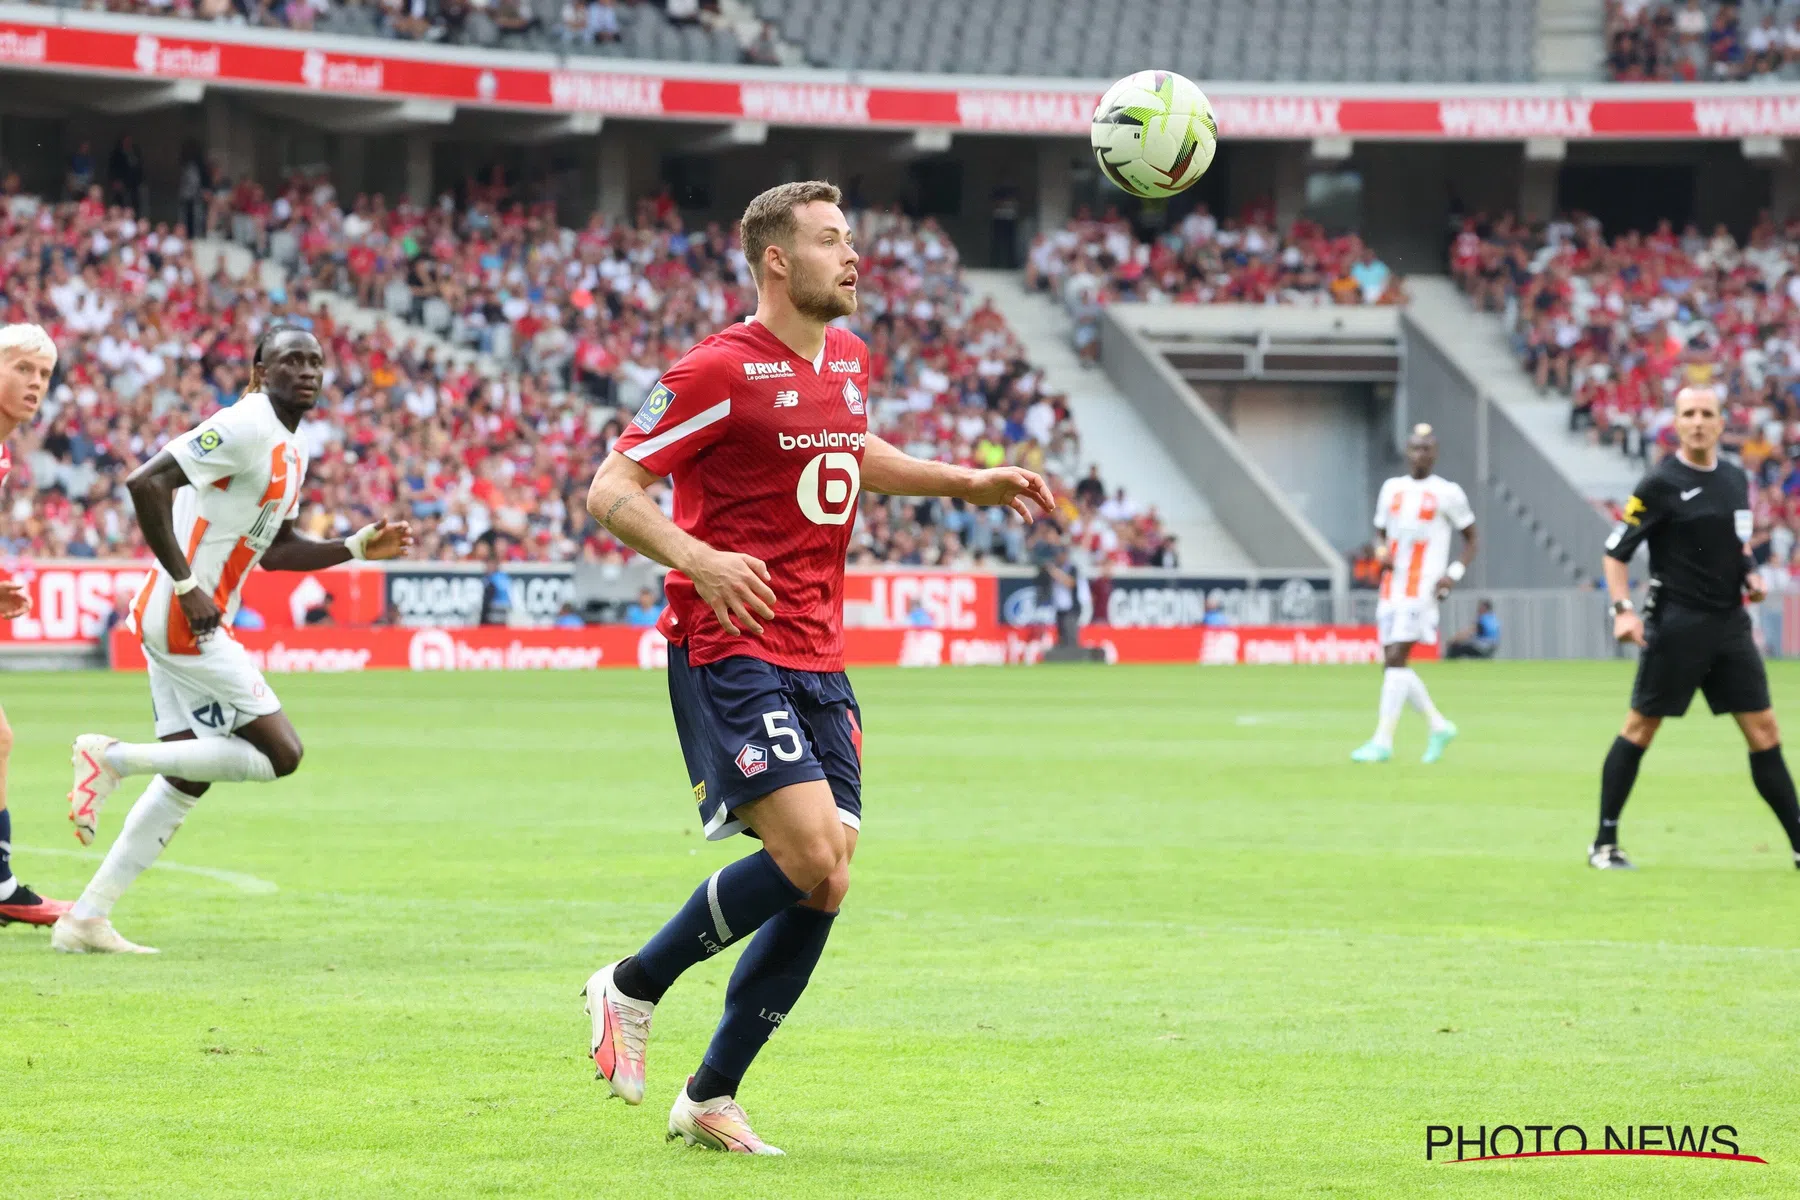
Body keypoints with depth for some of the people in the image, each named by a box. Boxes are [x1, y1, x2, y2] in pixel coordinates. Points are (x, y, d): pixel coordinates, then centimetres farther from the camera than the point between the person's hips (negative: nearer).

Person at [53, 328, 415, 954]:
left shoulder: (291, 449, 16)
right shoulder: (244, 427, -15)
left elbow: (274, 550, 26)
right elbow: (145, 482, -24)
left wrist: (359, 547, 15)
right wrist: (187, 585, -23)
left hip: (188, 621, 10)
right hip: (183, 619, -10)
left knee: (189, 775, 12)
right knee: (280, 752, -8)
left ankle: (86, 919, 14)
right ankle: (115, 757, -7)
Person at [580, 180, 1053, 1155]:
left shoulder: (849, 360, 13)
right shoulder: (723, 370, -12)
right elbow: (609, 489, -12)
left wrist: (963, 484, 26)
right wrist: (696, 557, -29)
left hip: (817, 660, 8)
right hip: (729, 647, -8)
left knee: (823, 887, 1)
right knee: (810, 855, -21)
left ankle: (711, 1098, 13)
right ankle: (632, 988, 1)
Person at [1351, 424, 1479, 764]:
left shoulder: (1447, 494, 0)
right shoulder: (1392, 489, 14)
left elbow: (1471, 538, 8)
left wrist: (1454, 574, -6)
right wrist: (1382, 552, 1)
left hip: (1422, 590, -6)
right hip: (1391, 590, 6)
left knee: (1396, 660, -16)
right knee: (1394, 666, 5)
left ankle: (1383, 740, -16)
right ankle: (1438, 726, 22)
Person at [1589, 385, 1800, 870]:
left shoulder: (1736, 480, 11)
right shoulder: (1661, 484, -7)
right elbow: (1615, 551, -6)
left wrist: (1749, 574, 7)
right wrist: (1623, 609, -18)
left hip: (1729, 623, 6)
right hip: (1677, 624, -6)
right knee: (1640, 727, 0)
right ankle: (1604, 843, 8)